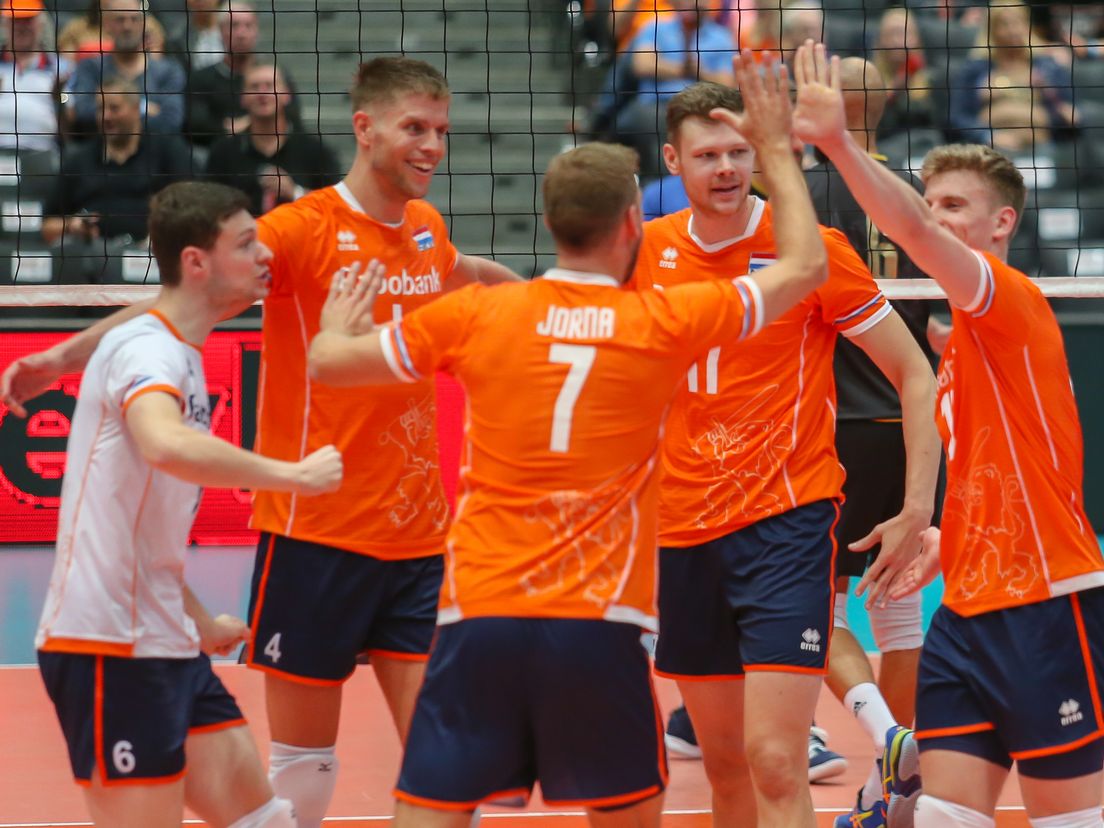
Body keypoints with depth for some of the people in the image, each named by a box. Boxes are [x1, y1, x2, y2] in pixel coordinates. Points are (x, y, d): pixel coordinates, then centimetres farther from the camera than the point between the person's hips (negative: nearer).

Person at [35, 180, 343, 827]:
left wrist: (197, 620, 27)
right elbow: (166, 445, -37)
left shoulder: (182, 359, 17)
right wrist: (292, 474, -28)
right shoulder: (147, 349, -13)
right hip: (112, 649, -10)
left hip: (166, 645, 10)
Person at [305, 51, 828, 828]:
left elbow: (329, 361, 12)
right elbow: (805, 266, 13)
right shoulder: (663, 322, 0)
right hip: (597, 627, -1)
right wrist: (777, 147, 25)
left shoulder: (477, 313, 2)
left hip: (478, 619, 1)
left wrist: (337, 325, 35)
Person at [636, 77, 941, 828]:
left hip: (786, 521, -5)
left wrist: (918, 509, -9)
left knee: (775, 764, -15)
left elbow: (915, 373, -3)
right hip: (682, 533, 5)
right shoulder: (651, 252, 5)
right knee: (725, 761, 11)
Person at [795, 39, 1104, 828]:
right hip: (970, 607, 8)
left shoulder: (1015, 303, -9)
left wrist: (838, 142, -36)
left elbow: (914, 232, -27)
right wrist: (948, 541, 12)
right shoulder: (964, 338, 17)